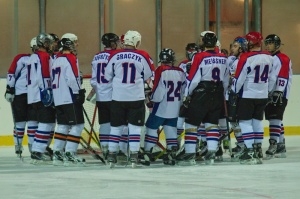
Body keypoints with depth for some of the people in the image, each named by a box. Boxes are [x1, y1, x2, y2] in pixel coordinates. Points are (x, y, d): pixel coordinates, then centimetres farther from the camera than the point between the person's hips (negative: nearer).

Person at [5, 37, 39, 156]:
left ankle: (32, 145, 7)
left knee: (33, 121, 0)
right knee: (20, 121, 1)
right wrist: (9, 90, -11)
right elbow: (11, 73, -8)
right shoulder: (22, 59, -7)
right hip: (19, 94, -4)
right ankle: (18, 145, 14)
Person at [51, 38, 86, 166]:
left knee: (63, 125, 14)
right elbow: (72, 79, -20)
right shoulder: (70, 59, -10)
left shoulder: (57, 60, 17)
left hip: (58, 99, 9)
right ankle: (69, 154, -13)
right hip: (70, 98, -9)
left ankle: (57, 153, 11)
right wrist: (80, 92, -10)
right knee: (77, 125, -7)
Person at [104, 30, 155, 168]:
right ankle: (133, 156, -1)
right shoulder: (143, 56, -5)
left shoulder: (115, 56, -3)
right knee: (135, 126, 5)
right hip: (136, 97, -1)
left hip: (118, 97, 1)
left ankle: (112, 154, 12)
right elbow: (149, 75, 6)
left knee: (116, 126, 11)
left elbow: (108, 76, 6)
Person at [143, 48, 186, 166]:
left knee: (152, 128, 6)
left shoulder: (161, 71, -15)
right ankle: (171, 155, 10)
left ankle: (147, 153, 1)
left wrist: (151, 97, 3)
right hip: (175, 110, 5)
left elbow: (158, 91, -17)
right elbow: (184, 91, 11)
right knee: (171, 130, 13)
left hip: (161, 108, -5)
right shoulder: (181, 72, 2)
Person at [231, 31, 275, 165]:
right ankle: (258, 150, 19)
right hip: (262, 96, 6)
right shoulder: (269, 58, 2)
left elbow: (239, 78, -13)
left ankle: (250, 152, -8)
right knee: (257, 121, 16)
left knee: (245, 122, -1)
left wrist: (234, 92, 2)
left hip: (247, 95, -6)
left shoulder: (246, 58, -17)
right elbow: (271, 78, 11)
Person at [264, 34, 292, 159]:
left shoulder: (283, 59, -10)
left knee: (275, 119, -14)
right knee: (272, 119, 10)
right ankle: (281, 146, 15)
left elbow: (283, 78, -19)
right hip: (268, 94, 9)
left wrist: (278, 92, -25)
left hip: (280, 95, -9)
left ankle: (274, 144, -18)